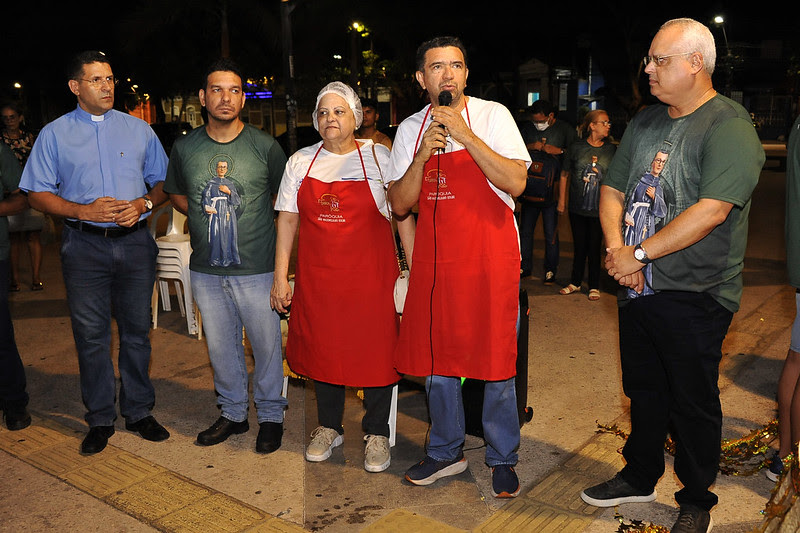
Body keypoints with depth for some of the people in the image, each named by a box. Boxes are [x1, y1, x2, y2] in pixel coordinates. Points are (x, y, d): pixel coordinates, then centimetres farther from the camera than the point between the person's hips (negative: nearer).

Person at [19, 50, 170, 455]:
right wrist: (84, 210, -13)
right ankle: (100, 420, 18)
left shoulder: (139, 130, 10)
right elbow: (37, 193, 2)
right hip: (84, 246, -1)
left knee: (137, 331, 7)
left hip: (135, 242, 1)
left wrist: (143, 203, -10)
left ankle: (138, 412, 21)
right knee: (91, 335, 4)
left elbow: (163, 182, 11)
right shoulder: (54, 134, 6)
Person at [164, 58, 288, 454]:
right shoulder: (184, 147, 4)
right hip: (206, 270, 3)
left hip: (256, 269, -3)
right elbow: (176, 194, 20)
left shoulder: (265, 146, -4)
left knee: (266, 344, 6)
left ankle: (271, 416, 26)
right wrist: (203, 215, 4)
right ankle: (233, 413, 33)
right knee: (220, 346, 15)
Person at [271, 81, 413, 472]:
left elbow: (403, 216, 0)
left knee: (374, 349, 1)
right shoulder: (300, 162, 8)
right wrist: (280, 276, 4)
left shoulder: (378, 157, 0)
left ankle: (377, 433, 19)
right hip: (317, 277, 3)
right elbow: (287, 220, 8)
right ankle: (329, 427, 29)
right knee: (322, 347, 10)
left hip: (370, 275, -3)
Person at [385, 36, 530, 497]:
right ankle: (447, 451, 32)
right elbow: (399, 205, 3)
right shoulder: (410, 130, 7)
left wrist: (464, 134, -18)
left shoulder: (493, 115, -3)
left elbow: (516, 183, -14)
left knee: (497, 363, 4)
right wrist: (423, 156, -12)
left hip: (491, 259, -3)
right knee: (436, 359, 12)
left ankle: (502, 458, 24)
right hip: (434, 260, 4)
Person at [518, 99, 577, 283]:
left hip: (551, 190, -3)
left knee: (551, 234, 2)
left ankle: (550, 270, 15)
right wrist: (531, 146, -7)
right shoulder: (526, 128, 8)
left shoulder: (564, 129, -2)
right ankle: (524, 267, 22)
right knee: (525, 231, 9)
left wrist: (559, 150, -17)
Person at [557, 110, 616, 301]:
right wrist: (561, 201, 5)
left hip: (599, 209, 0)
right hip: (577, 208, 0)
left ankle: (594, 287, 18)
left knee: (594, 248, 5)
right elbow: (564, 175, 6)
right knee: (580, 247, 10)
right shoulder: (576, 147, 0)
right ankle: (575, 283, 26)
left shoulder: (611, 150, 2)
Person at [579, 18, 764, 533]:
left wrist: (639, 254, -20)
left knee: (694, 404, 7)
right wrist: (616, 250, -7)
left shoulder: (730, 127, -13)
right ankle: (640, 477, 38)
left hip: (695, 297, -6)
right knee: (644, 391, 19)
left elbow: (711, 210, -24)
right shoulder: (645, 121, 11)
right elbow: (613, 189, 10)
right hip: (638, 287, 7)